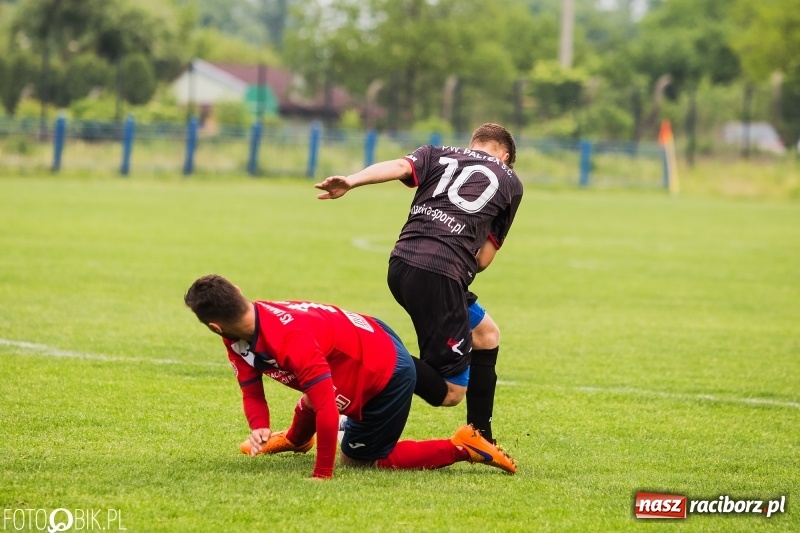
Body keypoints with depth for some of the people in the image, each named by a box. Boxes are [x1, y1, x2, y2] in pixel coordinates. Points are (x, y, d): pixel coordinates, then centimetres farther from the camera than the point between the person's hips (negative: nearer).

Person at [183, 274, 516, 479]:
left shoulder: (290, 341, -40)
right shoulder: (239, 339, -11)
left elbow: (327, 410, -40)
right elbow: (251, 391, -5)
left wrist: (322, 476, -32)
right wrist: (259, 428, -26)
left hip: (387, 375, -9)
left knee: (357, 460, 5)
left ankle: (460, 448, 1)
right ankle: (295, 440, 66)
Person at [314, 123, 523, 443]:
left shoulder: (437, 155, 23)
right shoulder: (510, 182, 19)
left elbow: (400, 166, -2)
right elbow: (484, 259, 13)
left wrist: (350, 182, -16)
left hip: (402, 263, 6)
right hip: (440, 273, -6)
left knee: (486, 335, 27)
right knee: (449, 392, -2)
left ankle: (479, 440, 29)